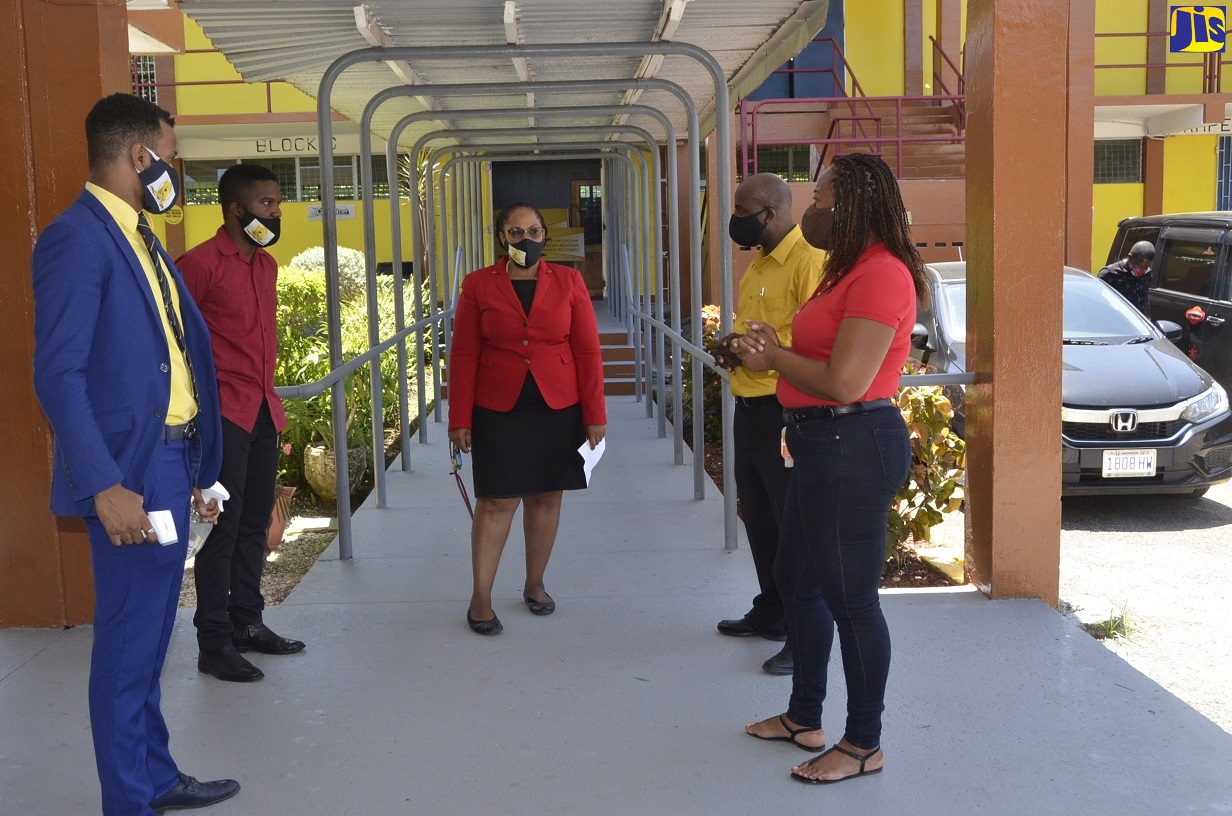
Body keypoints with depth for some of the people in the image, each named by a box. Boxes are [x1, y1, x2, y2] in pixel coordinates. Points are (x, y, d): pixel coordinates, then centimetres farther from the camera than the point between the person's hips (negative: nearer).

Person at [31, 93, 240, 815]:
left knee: (150, 637, 19)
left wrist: (196, 469, 15)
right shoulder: (76, 239, -13)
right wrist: (105, 486, -24)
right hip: (129, 476, -9)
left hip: (172, 465, 9)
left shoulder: (143, 242, 16)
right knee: (129, 644, 1)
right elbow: (59, 374, -19)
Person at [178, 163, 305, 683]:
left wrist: (269, 396, 17)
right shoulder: (201, 263, -11)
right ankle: (214, 644, 4)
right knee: (223, 526, -4)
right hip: (224, 412, -8)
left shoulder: (267, 265, 14)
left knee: (254, 523, 14)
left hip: (263, 411, 8)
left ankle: (247, 622, 25)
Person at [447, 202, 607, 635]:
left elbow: (587, 350, 1)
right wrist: (460, 419, -3)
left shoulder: (568, 281, 2)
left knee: (546, 496, 9)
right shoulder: (478, 285, 0)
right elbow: (463, 355, 0)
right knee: (496, 501, -2)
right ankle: (480, 599, 6)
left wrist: (595, 413, -2)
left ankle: (534, 585, 26)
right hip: (499, 410, -1)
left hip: (558, 409, 2)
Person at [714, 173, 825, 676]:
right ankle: (770, 613, 35)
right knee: (758, 516, 20)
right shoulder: (759, 262, 16)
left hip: (784, 410, -10)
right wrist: (733, 347, 7)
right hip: (750, 405, 10)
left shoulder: (809, 260, -16)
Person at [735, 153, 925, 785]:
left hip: (853, 443, -11)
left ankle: (863, 744, 15)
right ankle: (804, 717, 35)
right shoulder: (851, 270, 17)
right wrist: (769, 354, -1)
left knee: (850, 598, 0)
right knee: (796, 579, 20)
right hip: (825, 443, 12)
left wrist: (776, 354, -10)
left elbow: (845, 382, -25)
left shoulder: (881, 274, -18)